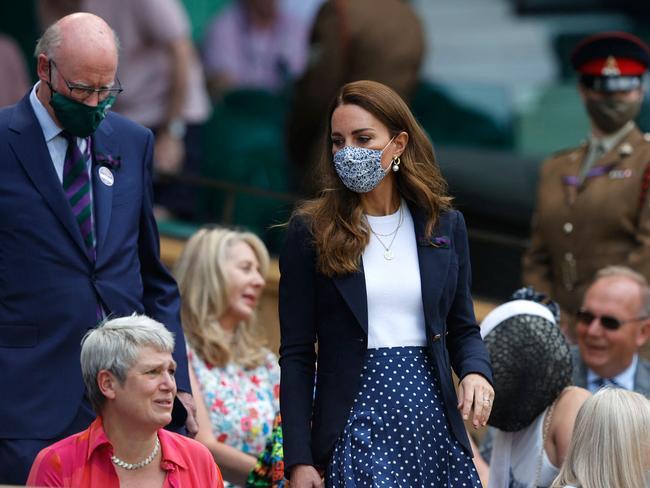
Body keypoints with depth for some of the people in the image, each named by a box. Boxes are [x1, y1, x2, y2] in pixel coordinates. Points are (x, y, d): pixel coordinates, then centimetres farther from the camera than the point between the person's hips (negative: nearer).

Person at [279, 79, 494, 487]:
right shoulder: (312, 232, -1)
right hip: (355, 420, -3)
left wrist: (476, 372, -8)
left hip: (431, 414, 3)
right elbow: (296, 355, -1)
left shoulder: (445, 225, 8)